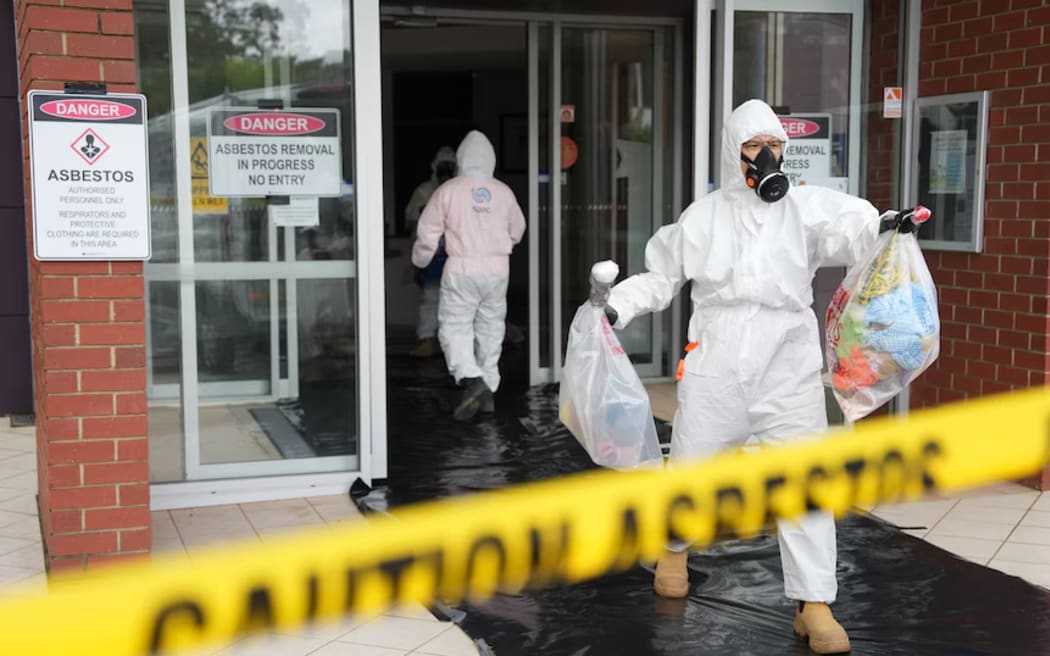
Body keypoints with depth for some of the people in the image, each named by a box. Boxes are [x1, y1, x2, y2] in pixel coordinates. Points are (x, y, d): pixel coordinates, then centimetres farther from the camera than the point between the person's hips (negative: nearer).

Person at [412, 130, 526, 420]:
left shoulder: (448, 190, -6)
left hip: (462, 270, -3)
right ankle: (488, 391, 16)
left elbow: (428, 233, -1)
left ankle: (471, 378, -20)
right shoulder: (503, 192, 2)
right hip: (498, 269, 3)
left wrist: (420, 259, 18)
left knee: (454, 327, 1)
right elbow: (517, 231, 15)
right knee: (491, 329, 12)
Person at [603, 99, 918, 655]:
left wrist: (881, 225, -39)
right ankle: (675, 549, 44)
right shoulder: (704, 216, 7)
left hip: (788, 365, -1)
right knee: (692, 464, 14)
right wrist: (618, 306, 3)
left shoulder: (805, 206, 1)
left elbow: (845, 226, -18)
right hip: (716, 364, 1)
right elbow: (662, 276, 14)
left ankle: (814, 607, 3)